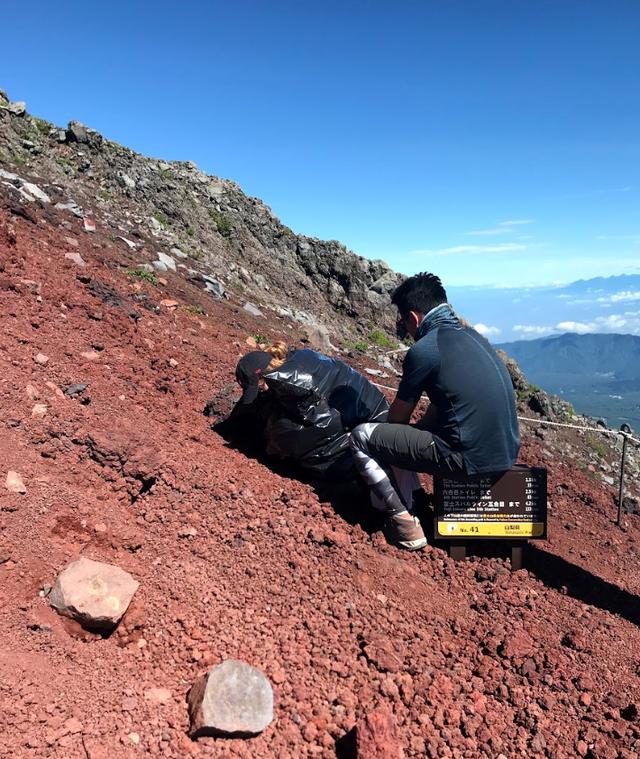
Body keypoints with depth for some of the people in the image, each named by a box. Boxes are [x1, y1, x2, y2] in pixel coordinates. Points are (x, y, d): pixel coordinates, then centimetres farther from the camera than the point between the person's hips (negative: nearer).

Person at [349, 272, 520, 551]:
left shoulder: (423, 350, -12)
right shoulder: (471, 334, 11)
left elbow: (398, 417, 3)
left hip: (470, 459, -9)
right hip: (506, 453, 9)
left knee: (361, 437, 2)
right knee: (406, 433, 29)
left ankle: (404, 522, 3)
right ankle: (406, 500, 33)